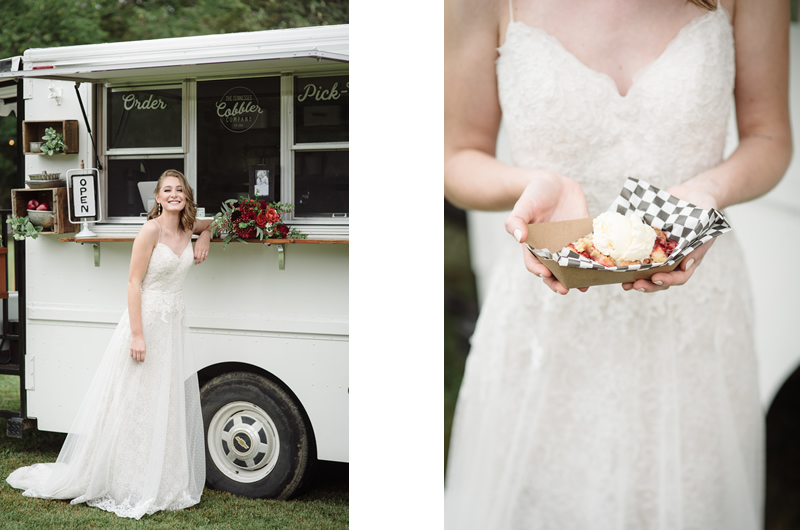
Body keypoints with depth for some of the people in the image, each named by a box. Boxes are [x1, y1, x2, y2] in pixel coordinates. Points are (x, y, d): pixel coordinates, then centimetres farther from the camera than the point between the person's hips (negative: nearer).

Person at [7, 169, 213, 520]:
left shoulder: (186, 229, 7)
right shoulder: (151, 230, -13)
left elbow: (205, 224, 33)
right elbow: (134, 282, -16)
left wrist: (204, 237, 10)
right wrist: (137, 334, -21)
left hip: (173, 326, 7)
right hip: (147, 321, -7)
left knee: (169, 407, 11)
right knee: (134, 408, 0)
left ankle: (163, 485, 22)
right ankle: (126, 487, 11)